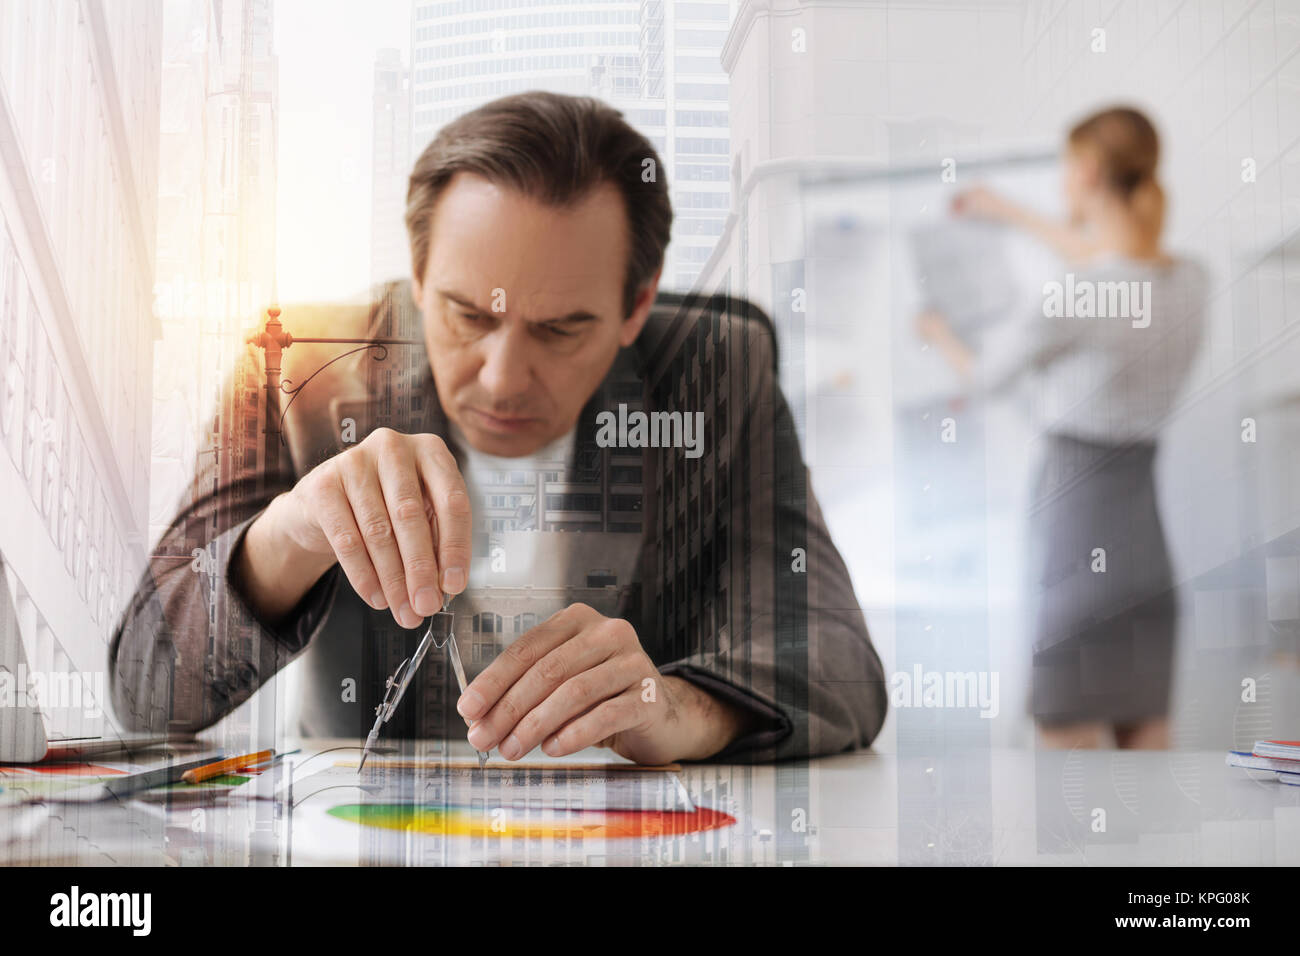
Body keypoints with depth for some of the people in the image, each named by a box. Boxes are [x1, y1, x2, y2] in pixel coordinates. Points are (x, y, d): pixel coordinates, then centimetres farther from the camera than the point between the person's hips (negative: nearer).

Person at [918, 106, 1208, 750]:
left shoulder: (1071, 298, -19)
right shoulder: (1190, 280, 2)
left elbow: (984, 374, -3)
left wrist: (938, 332, 20)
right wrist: (1010, 214, 35)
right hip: (1146, 509, 7)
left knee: (1068, 734, 5)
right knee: (1146, 732, 15)